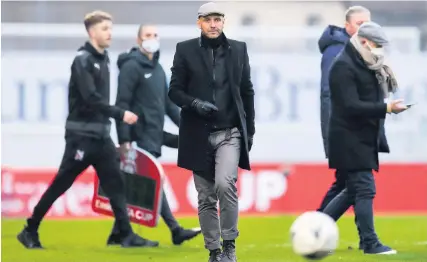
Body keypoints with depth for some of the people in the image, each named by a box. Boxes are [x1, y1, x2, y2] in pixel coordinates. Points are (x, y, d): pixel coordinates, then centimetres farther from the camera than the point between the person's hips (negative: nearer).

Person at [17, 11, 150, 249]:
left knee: (115, 182, 1)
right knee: (61, 184, -2)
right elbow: (91, 99, -21)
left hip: (101, 134, 8)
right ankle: (30, 231, 7)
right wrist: (120, 114, -22)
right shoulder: (83, 60, -12)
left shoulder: (104, 59, 12)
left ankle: (127, 235, 0)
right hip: (82, 133, -8)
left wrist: (110, 120, 12)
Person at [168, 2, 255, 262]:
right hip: (199, 135, 1)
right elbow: (174, 91, 2)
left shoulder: (238, 49, 7)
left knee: (225, 184, -22)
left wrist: (250, 130, 10)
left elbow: (247, 91, 11)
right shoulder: (185, 50, 2)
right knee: (206, 198, 4)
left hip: (230, 133, -1)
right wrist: (194, 103, -18)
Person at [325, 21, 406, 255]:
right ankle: (370, 243, -5)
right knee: (365, 189, -9)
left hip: (363, 138, 10)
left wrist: (383, 79, 3)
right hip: (349, 139, -10)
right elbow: (351, 106, -23)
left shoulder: (363, 66, 15)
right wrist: (386, 108, -25)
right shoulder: (343, 67, -15)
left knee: (354, 191, 13)